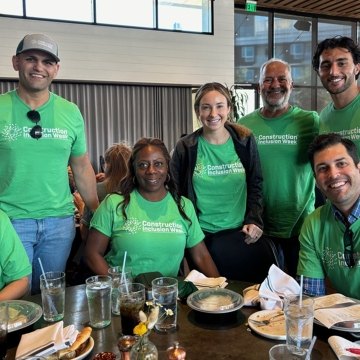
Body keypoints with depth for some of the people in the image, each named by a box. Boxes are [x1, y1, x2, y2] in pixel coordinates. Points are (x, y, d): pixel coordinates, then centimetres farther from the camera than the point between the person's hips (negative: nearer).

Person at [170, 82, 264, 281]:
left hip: (238, 233, 1)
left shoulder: (245, 142, 0)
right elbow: (176, 194, 2)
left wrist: (254, 220, -5)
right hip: (199, 235, -1)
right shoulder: (185, 147, -4)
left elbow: (255, 186, 6)